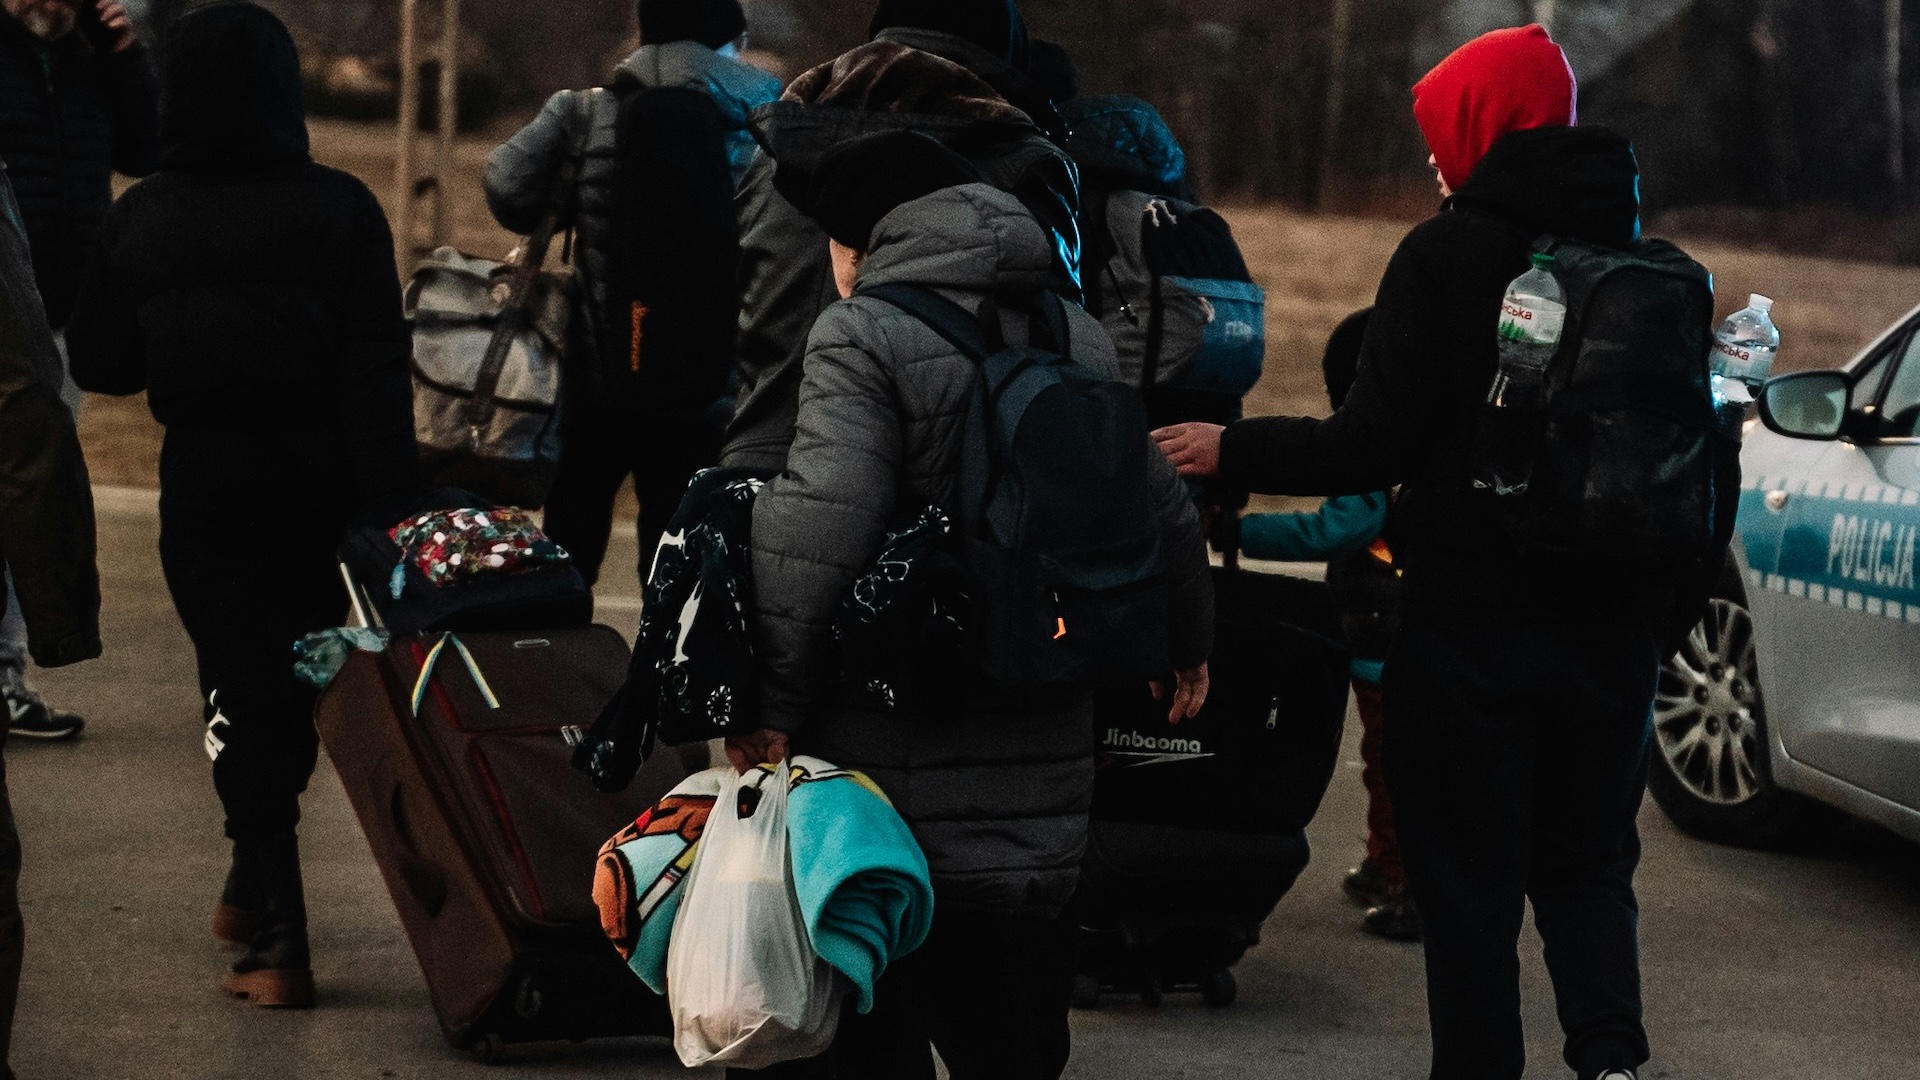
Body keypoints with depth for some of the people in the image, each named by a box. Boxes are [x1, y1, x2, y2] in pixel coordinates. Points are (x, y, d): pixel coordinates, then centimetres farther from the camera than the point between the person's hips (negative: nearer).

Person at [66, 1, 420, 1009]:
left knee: (244, 697, 8)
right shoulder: (337, 209, -8)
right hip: (320, 489, 0)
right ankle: (255, 890, 33)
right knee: (296, 691, 19)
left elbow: (100, 364, 4)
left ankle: (275, 941, 1)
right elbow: (378, 369, -13)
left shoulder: (139, 219, -4)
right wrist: (390, 497, -13)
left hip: (206, 492, 0)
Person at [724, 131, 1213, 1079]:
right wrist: (1187, 640, 37)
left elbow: (819, 529, -22)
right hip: (1042, 774, 7)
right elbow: (1163, 510, 20)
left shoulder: (864, 337, -10)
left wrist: (767, 705, -16)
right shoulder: (1078, 337, 12)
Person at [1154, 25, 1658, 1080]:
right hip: (1611, 626, 5)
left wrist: (1232, 451, -2)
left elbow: (1375, 445, -14)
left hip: (1470, 622, -5)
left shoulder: (1443, 256, -12)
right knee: (1587, 864, 15)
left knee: (1469, 885, 4)